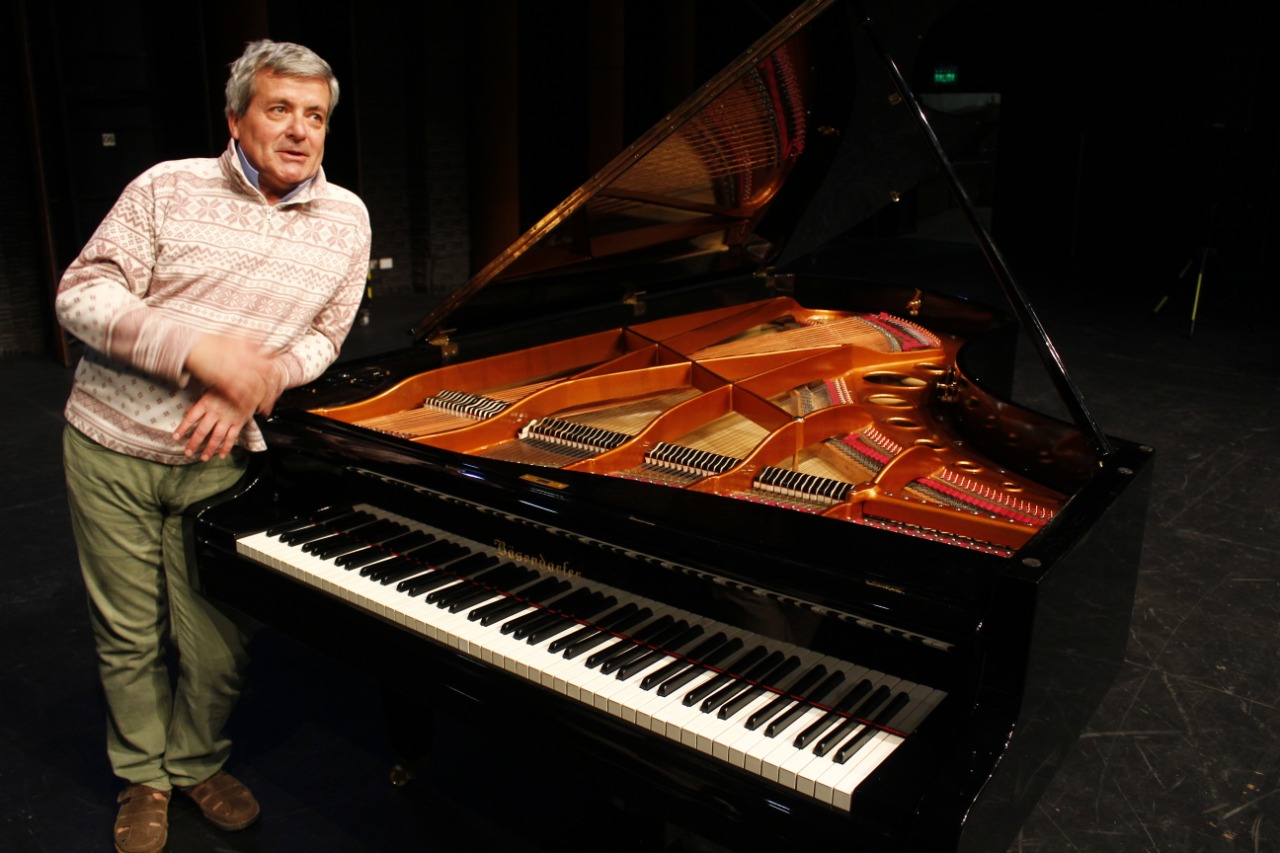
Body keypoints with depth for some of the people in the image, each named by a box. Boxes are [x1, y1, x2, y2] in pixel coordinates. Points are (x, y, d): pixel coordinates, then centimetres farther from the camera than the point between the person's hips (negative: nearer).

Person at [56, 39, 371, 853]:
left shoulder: (345, 220, 1)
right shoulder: (169, 188, -6)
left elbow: (323, 336, 3)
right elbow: (82, 295, -10)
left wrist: (256, 379, -16)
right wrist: (199, 350, -24)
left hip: (220, 457, 1)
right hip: (112, 446, 0)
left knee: (217, 639, 8)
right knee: (129, 633, 12)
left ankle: (197, 762, 36)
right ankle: (144, 777, 34)